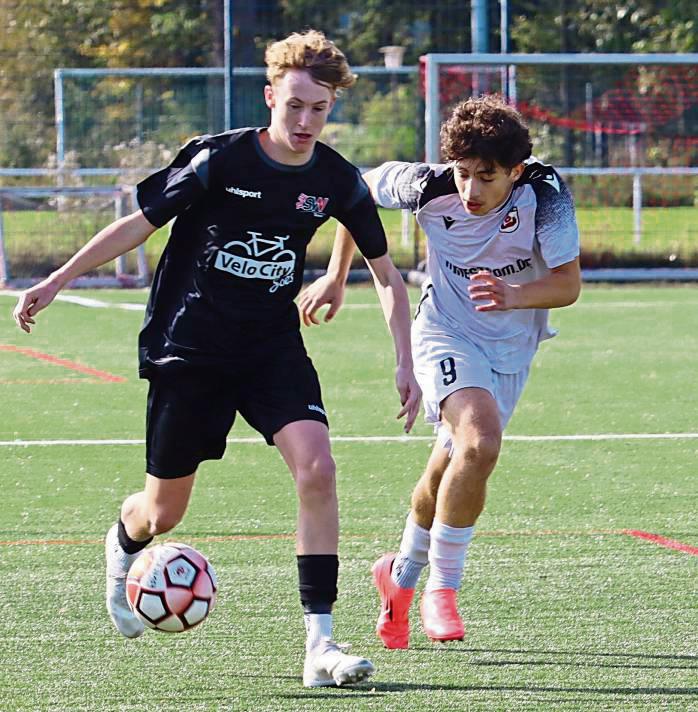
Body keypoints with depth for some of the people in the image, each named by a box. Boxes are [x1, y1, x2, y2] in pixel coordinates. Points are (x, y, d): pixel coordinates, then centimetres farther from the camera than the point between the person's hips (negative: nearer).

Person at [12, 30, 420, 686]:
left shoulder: (337, 181, -3)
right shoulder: (219, 159, -13)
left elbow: (386, 274, 8)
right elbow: (141, 223, -4)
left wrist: (405, 362, 0)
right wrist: (55, 281, -5)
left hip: (273, 347, 2)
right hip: (188, 347, -2)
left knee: (316, 468, -23)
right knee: (165, 512, 5)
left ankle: (319, 643, -20)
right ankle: (122, 545, 46)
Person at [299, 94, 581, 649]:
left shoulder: (546, 194, -24)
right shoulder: (430, 187, -22)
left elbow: (568, 283, -25)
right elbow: (362, 188, -2)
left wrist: (514, 296, -45)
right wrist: (337, 278, 4)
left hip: (513, 345, 2)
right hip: (447, 333, -2)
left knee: (448, 471, 10)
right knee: (480, 441, -28)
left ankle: (402, 575, 38)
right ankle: (443, 588, -15)